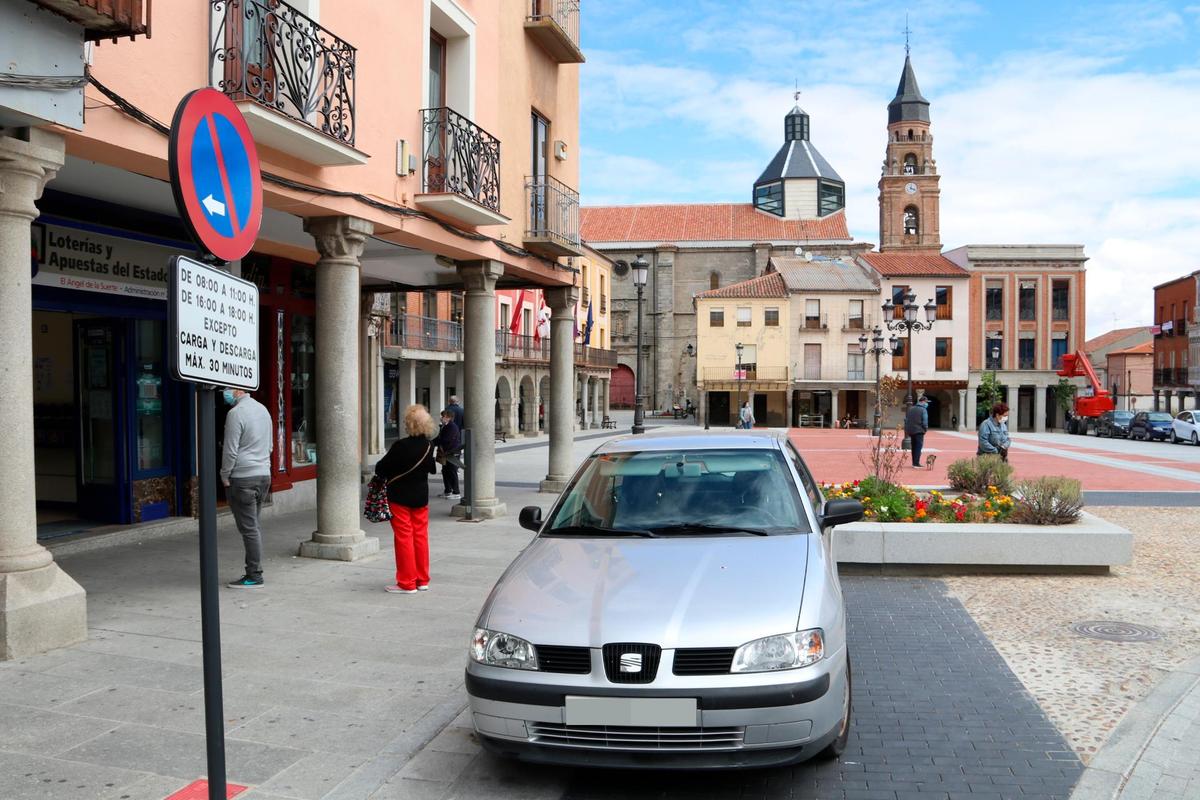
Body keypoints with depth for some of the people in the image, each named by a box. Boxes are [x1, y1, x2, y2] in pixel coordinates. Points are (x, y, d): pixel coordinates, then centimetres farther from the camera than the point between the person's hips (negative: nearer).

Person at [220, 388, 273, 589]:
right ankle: (254, 571, 17)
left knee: (249, 528, -4)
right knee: (254, 526, 14)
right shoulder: (262, 409, 13)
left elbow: (230, 450, -15)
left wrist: (225, 476, -3)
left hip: (242, 479, -8)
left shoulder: (236, 413, -14)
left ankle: (254, 576, 0)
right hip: (264, 475, 8)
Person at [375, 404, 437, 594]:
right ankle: (422, 580, 19)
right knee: (421, 536, 12)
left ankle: (407, 583, 5)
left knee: (403, 538, 1)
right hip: (421, 496, 6)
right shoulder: (429, 446, -3)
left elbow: (381, 468, -14)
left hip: (400, 497, -6)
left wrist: (381, 474, 6)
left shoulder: (400, 446, -21)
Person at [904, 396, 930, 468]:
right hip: (919, 431, -6)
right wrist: (925, 429, 2)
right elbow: (925, 422, -14)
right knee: (919, 447, -2)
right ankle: (916, 463, -7)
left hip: (911, 431, 6)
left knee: (914, 447, 15)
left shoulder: (910, 409, 9)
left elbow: (906, 420, 10)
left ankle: (914, 462, 19)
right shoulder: (923, 410, -10)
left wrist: (906, 430, 13)